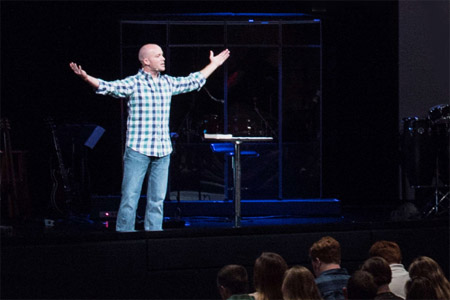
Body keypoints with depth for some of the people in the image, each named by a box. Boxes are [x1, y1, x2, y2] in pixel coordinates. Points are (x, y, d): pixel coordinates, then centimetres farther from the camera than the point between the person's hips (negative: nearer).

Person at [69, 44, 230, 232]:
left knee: (157, 199, 8)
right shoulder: (132, 83, -4)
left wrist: (214, 64, 38)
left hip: (162, 152, 5)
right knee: (130, 197, -6)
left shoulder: (168, 83, 13)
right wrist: (86, 78, -34)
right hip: (138, 151, -5)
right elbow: (107, 87, -17)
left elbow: (194, 81, 29)